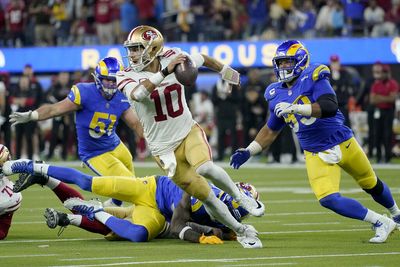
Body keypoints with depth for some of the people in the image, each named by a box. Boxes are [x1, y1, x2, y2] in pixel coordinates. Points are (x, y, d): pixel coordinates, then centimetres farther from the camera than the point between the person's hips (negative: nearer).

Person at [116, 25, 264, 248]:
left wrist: (225, 71, 31)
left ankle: (241, 197, -6)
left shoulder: (174, 58, -8)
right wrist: (165, 72, -44)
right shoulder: (128, 77, -12)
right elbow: (139, 93, -36)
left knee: (204, 167, -32)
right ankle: (242, 231, 18)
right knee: (205, 195, 0)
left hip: (189, 132, 0)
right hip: (164, 147, 0)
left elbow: (203, 59, 13)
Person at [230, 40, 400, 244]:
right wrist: (248, 151, 5)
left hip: (343, 142, -3)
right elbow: (271, 130, 15)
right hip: (316, 154, 3)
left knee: (371, 185, 17)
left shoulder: (312, 78, -15)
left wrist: (294, 108, -36)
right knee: (327, 199, -17)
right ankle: (380, 223, -2)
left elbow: (330, 107, -31)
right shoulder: (277, 95, 3)